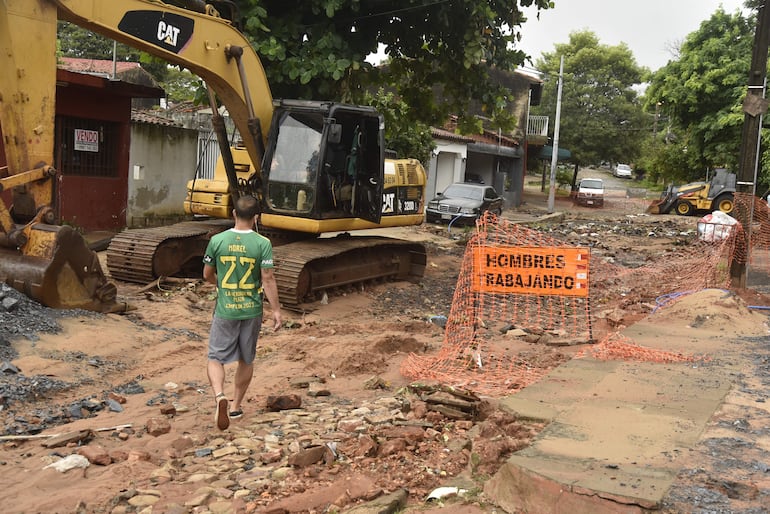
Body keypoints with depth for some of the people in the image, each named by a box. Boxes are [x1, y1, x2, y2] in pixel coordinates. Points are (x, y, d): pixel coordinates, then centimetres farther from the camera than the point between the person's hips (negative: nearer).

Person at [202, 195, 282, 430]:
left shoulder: (217, 240, -6)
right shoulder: (263, 244, -10)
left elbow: (207, 275, 4)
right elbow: (268, 279, -12)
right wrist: (276, 310, -5)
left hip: (225, 310, 0)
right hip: (251, 311, 1)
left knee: (216, 358, 8)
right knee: (246, 360, 17)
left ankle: (219, 395, -18)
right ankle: (236, 405, 27)